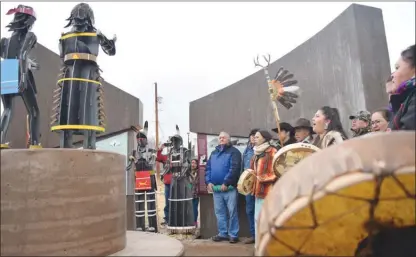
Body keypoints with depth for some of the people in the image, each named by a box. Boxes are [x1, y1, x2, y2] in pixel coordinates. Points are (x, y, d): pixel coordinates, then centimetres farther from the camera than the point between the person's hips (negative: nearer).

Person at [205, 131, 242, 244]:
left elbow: (234, 169, -14)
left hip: (229, 188, -6)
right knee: (219, 212, 11)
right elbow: (208, 168, 15)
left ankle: (233, 234, 10)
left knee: (232, 212, 0)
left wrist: (226, 183, -19)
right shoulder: (214, 153, 18)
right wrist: (208, 181, 1)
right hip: (215, 188, 6)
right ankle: (223, 233, 22)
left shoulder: (234, 152, -3)